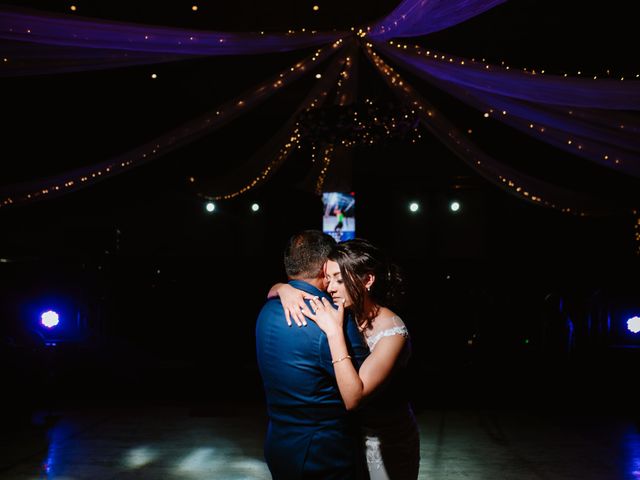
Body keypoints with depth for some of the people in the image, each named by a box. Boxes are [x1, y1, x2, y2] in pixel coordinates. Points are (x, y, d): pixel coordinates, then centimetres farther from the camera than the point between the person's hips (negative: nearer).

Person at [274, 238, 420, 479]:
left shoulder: (392, 332, -25)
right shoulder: (342, 313, -8)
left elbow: (353, 398, -35)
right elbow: (273, 290, 1)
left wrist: (334, 332, -35)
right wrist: (284, 289, -23)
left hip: (387, 443, -5)